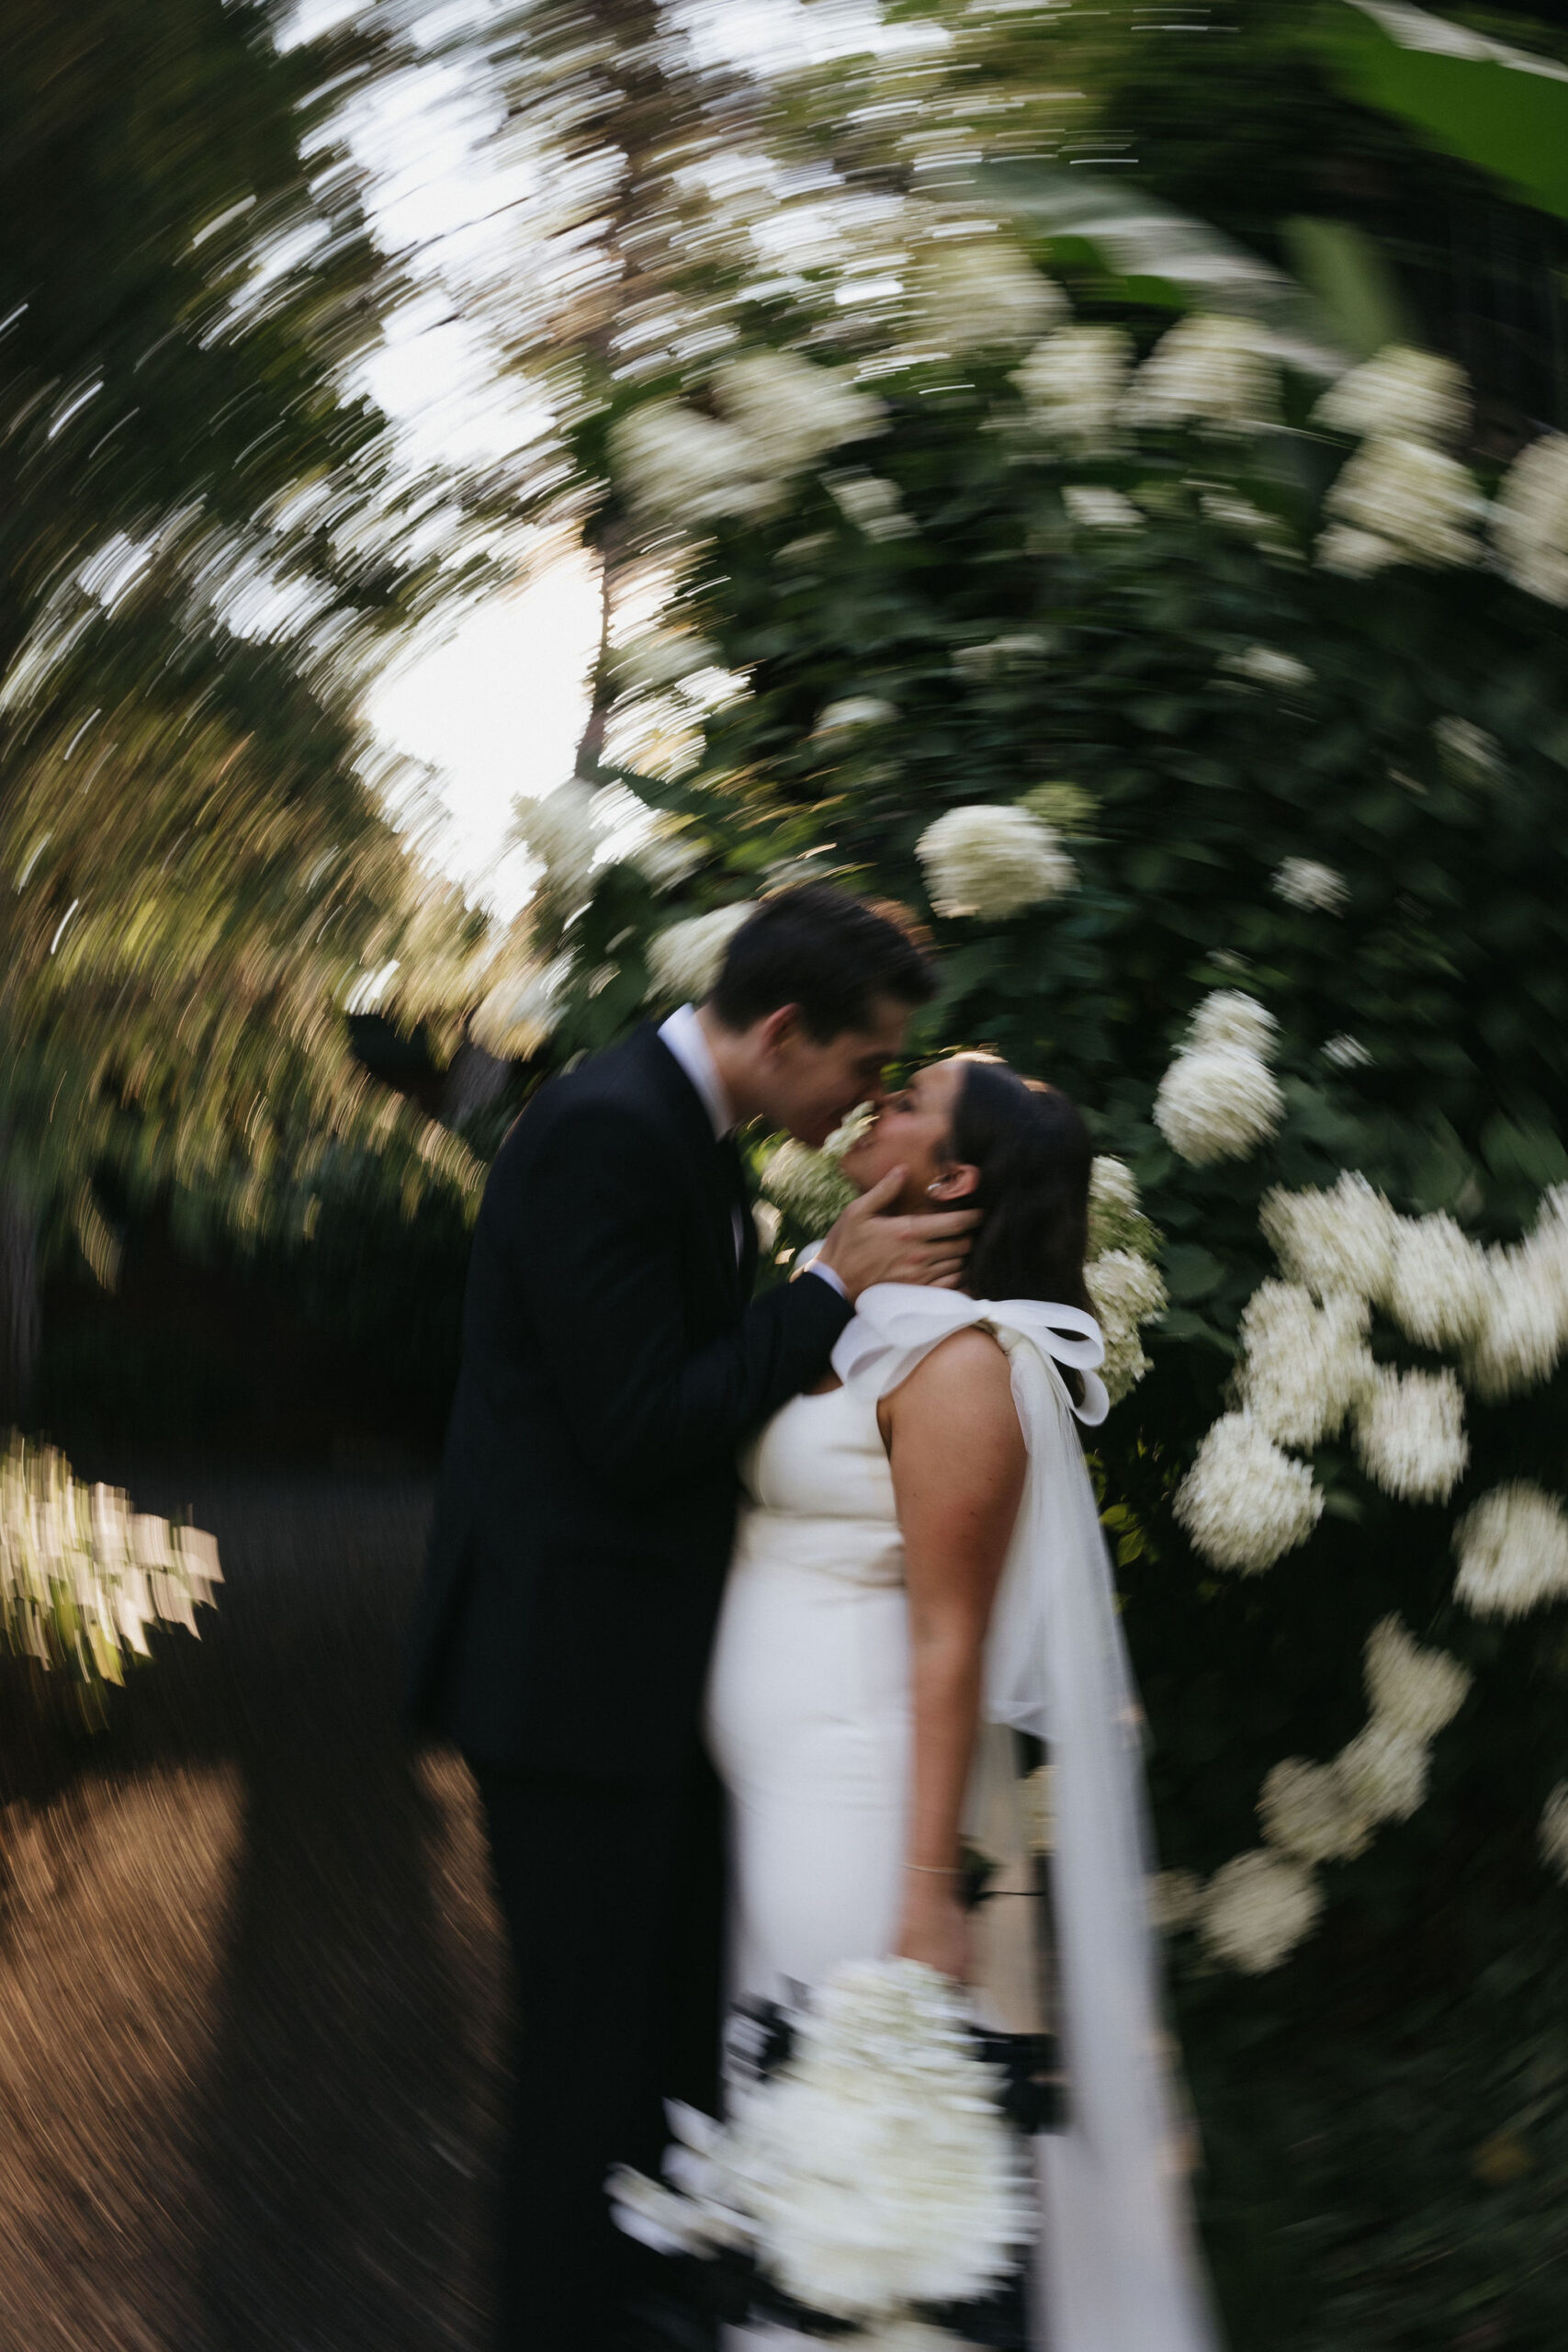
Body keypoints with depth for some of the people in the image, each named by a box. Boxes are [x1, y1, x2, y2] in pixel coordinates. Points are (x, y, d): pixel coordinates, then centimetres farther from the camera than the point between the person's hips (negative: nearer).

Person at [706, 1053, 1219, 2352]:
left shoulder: (958, 1363, -18)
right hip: (785, 1792, 9)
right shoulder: (858, 1324, 9)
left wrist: (929, 1890, -21)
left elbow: (951, 1642, -21)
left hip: (866, 1805, -9)